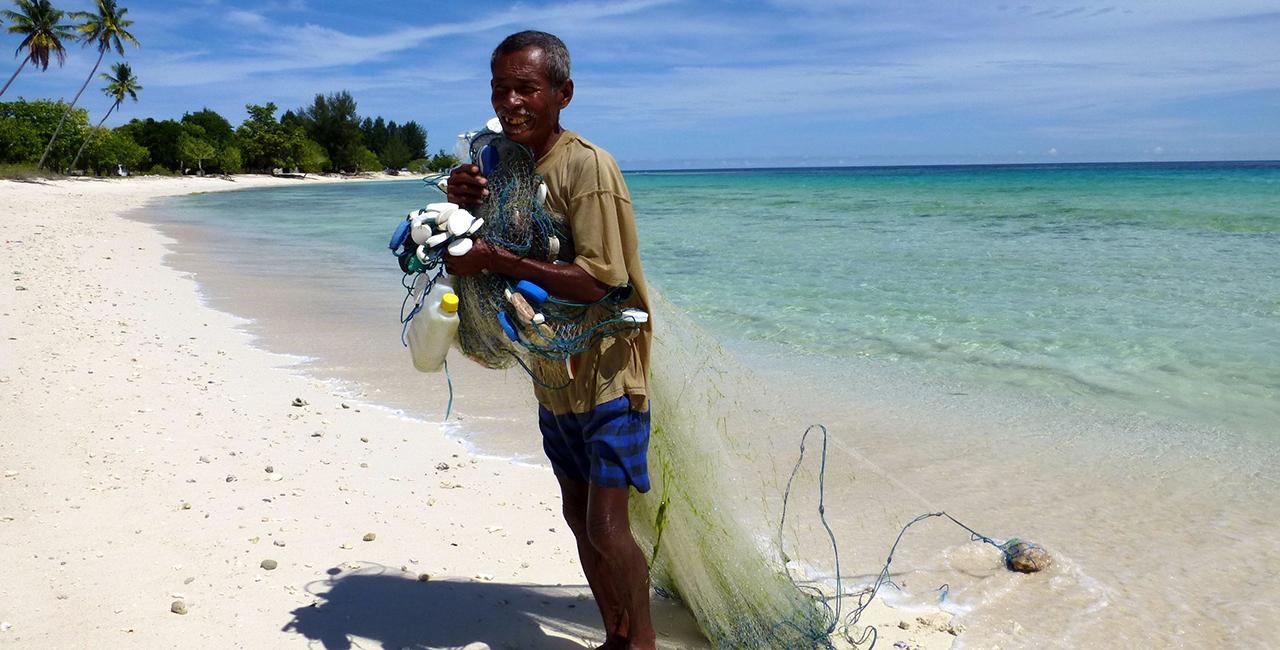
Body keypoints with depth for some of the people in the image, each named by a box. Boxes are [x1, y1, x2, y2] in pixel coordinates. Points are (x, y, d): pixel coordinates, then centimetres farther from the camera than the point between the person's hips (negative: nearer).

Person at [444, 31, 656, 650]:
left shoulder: (587, 165, -18)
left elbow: (597, 279, -26)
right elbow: (476, 261, 11)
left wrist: (496, 258, -26)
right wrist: (461, 206, -9)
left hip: (606, 370, -7)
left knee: (607, 526, -6)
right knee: (578, 516, 15)